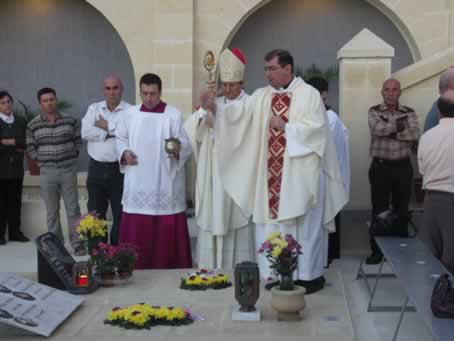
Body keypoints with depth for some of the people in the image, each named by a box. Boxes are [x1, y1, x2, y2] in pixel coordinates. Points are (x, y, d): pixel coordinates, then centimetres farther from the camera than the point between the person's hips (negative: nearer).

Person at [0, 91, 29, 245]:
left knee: (15, 201, 7)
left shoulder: (21, 121, 11)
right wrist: (15, 149, -10)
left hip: (17, 167, 3)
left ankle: (15, 232, 14)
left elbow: (27, 142, 2)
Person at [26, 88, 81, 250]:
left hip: (68, 169, -1)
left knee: (73, 208, 1)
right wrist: (41, 161, 2)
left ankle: (77, 244, 8)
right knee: (52, 211, 7)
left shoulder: (71, 120, -1)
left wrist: (73, 157, 3)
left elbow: (78, 141, 8)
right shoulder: (33, 125, 0)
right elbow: (30, 147, 7)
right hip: (47, 172, 1)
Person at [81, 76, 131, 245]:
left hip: (119, 169, -3)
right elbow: (85, 132, -5)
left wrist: (107, 126, -10)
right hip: (96, 168, 3)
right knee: (95, 214, 10)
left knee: (120, 214, 3)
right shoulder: (94, 108, 9)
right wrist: (111, 133, -10)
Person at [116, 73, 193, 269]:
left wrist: (177, 150, -30)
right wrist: (124, 152, -2)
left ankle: (170, 268, 12)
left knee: (167, 232, 1)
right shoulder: (131, 114, 9)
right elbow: (120, 138, 19)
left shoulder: (174, 115, -3)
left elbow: (187, 146, -8)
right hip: (137, 185, 3)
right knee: (136, 232, 6)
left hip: (165, 185, -3)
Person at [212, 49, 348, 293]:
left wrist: (285, 127, -13)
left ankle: (310, 275, 12)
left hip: (300, 173, -5)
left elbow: (316, 128, -12)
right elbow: (240, 111, -5)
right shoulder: (261, 96, 9)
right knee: (273, 222, 8)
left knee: (304, 225, 1)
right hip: (273, 174, 5)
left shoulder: (308, 94, -4)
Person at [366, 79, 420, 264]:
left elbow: (415, 135, -11)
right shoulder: (374, 111, 3)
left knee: (402, 210, 7)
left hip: (402, 167, 1)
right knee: (379, 210, 3)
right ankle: (376, 251, 11)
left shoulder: (409, 112, 6)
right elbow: (378, 129, -18)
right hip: (380, 167, -1)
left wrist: (390, 132, -13)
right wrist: (399, 124, -8)